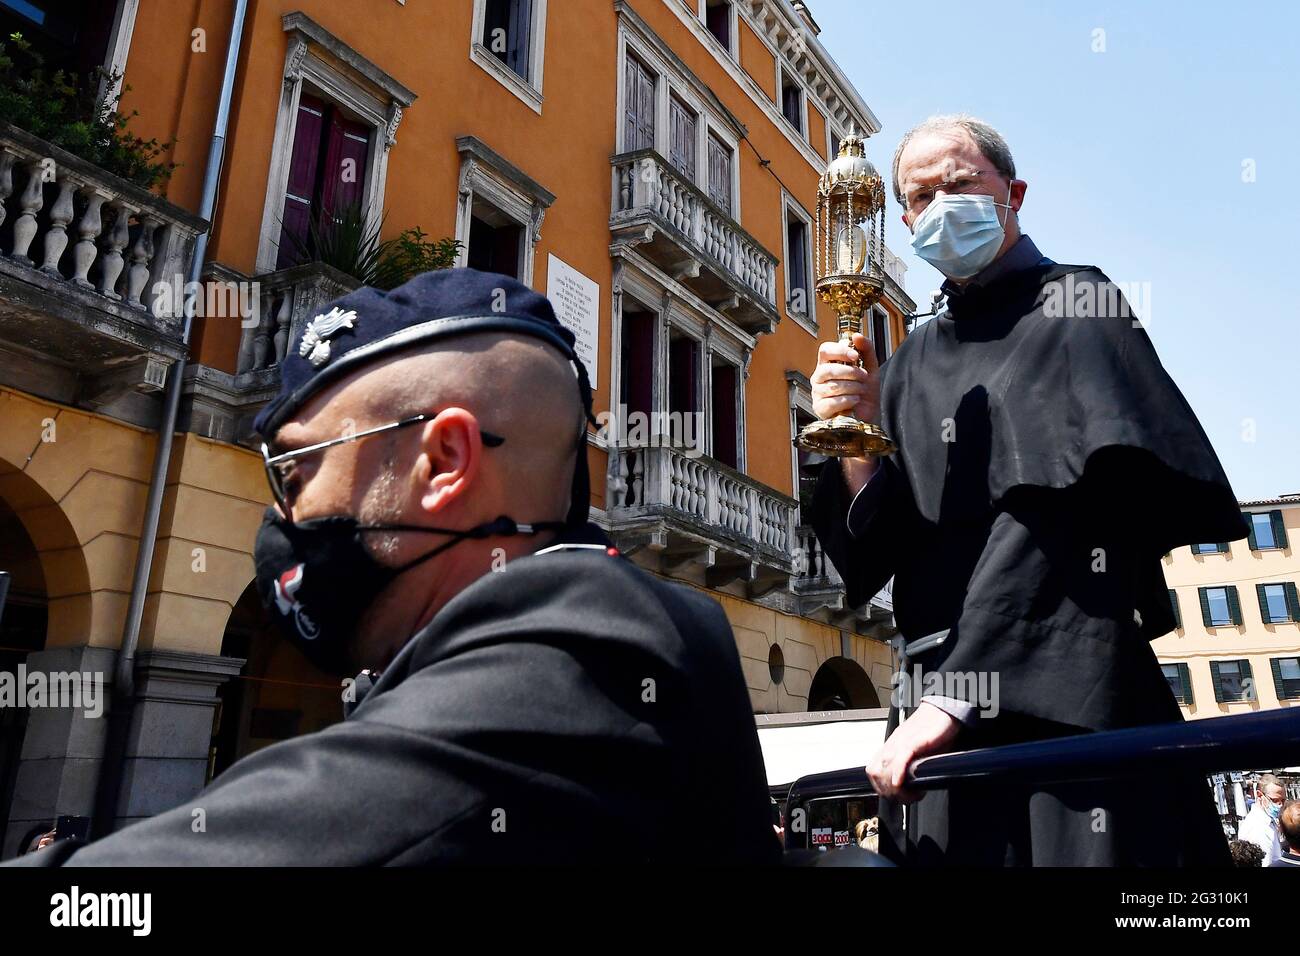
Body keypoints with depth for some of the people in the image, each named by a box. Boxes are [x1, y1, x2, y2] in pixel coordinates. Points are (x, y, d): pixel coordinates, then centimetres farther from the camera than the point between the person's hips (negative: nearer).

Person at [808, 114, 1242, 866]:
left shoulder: (1075, 307, -1)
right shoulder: (913, 364, 13)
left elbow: (1060, 519, -15)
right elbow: (877, 555, 7)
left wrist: (959, 693, -23)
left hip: (1068, 708, -4)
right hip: (941, 717, 5)